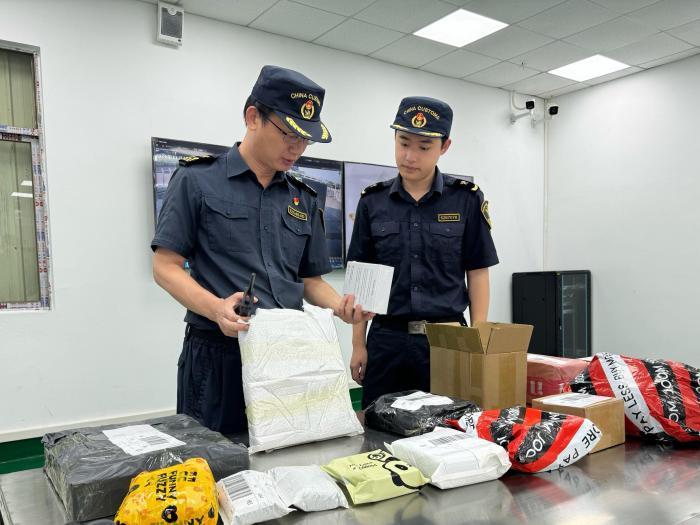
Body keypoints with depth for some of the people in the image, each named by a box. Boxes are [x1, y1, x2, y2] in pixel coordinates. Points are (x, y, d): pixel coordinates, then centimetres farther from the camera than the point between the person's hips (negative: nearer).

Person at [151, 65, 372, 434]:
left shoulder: (305, 200, 12)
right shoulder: (197, 180, -2)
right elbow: (165, 267, -5)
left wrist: (340, 306, -5)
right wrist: (217, 308, -22)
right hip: (218, 355, -4)